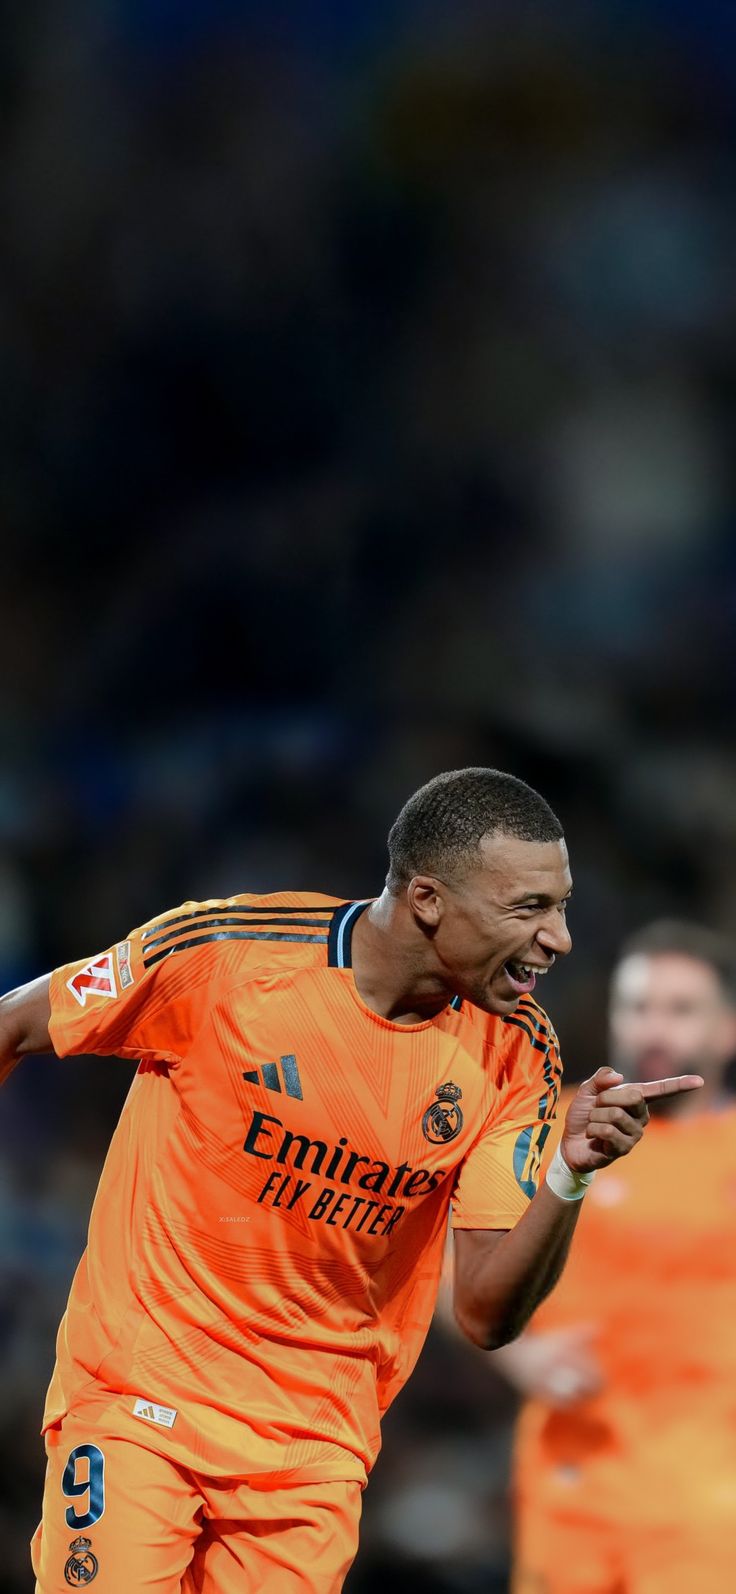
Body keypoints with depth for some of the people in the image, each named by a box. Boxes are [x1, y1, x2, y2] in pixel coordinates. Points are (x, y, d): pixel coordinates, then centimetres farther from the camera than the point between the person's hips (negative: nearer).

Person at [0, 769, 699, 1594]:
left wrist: (569, 1176, -24)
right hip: (137, 1396, -3)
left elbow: (486, 1315, -7)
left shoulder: (517, 1055, -6)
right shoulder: (222, 954, -16)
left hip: (317, 1434, 3)